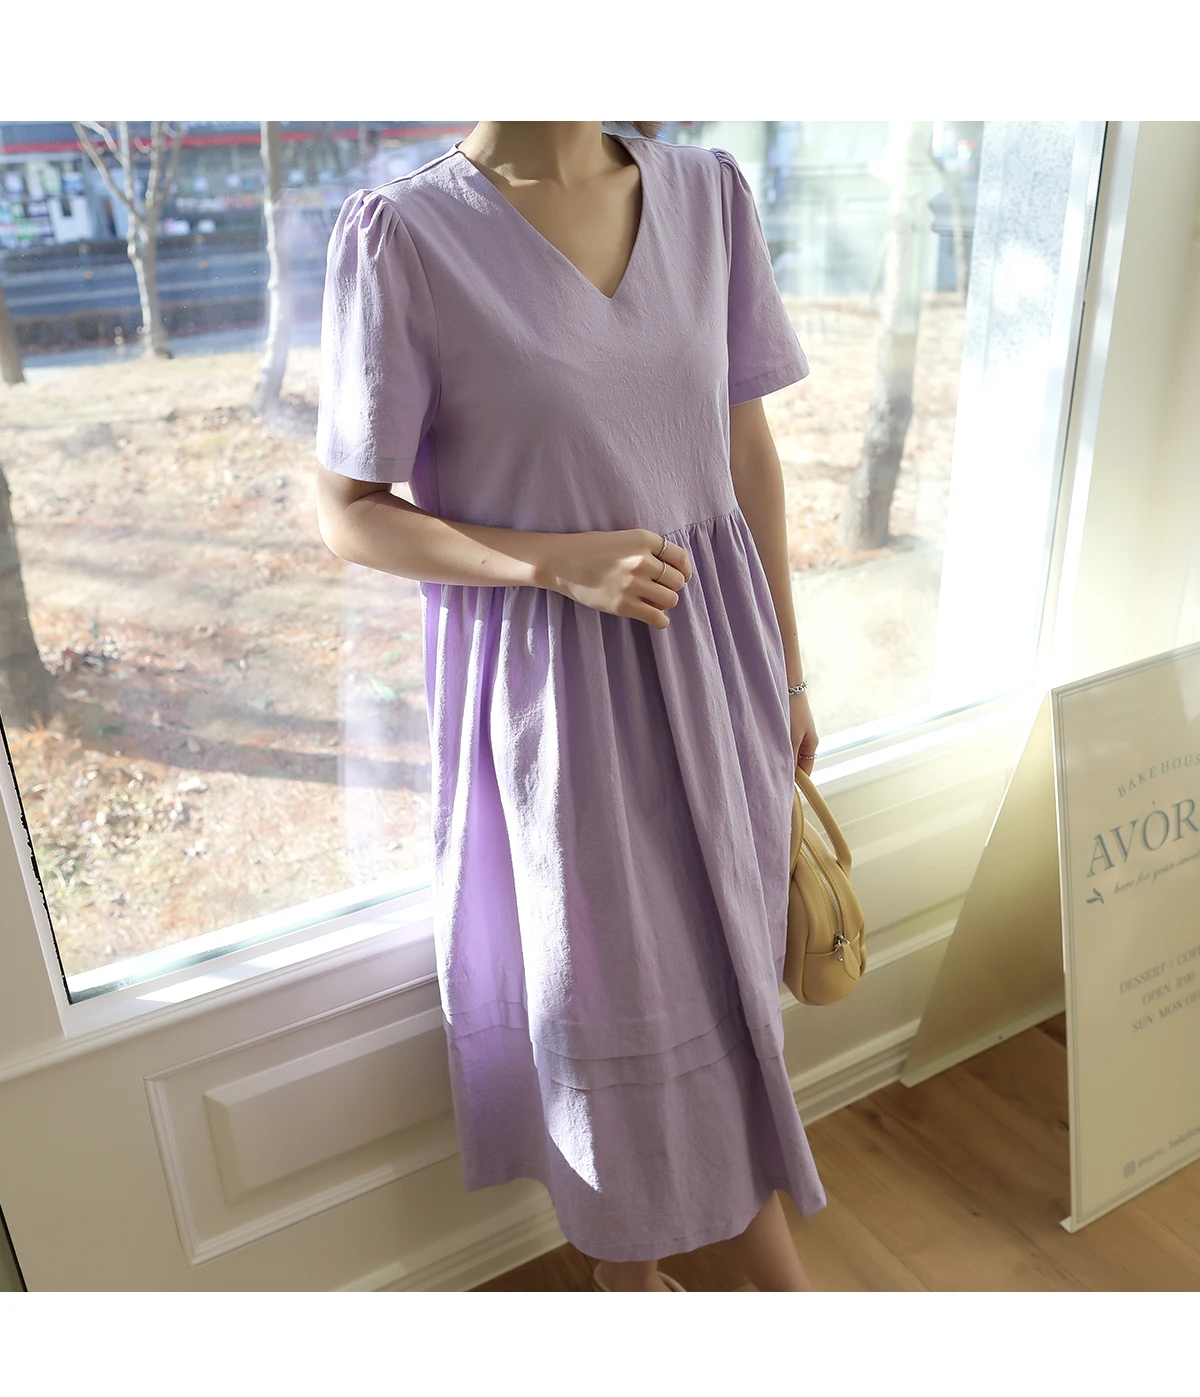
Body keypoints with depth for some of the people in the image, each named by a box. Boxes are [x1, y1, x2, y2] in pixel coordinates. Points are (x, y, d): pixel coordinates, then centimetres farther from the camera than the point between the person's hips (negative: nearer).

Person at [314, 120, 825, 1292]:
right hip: (546, 683, -4)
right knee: (602, 982, 13)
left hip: (711, 649, 4)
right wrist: (563, 561, -19)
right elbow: (349, 516, -7)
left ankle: (769, 1258, 45)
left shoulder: (709, 193, 2)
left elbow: (749, 453, 7)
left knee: (726, 954, 18)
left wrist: (787, 671, 11)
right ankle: (624, 1256, 45)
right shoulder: (403, 233, -12)